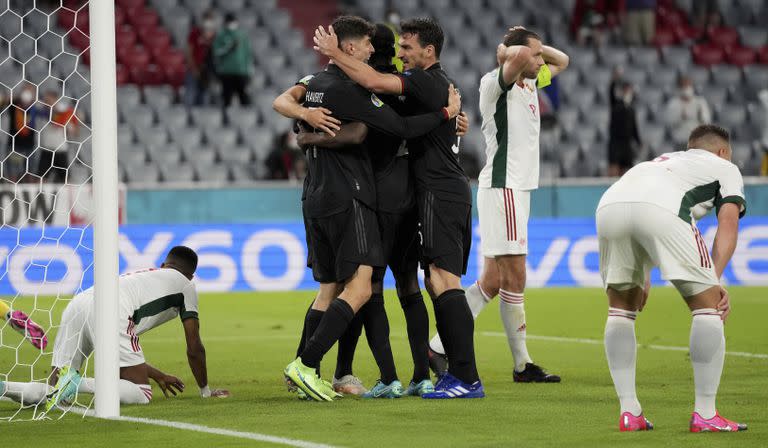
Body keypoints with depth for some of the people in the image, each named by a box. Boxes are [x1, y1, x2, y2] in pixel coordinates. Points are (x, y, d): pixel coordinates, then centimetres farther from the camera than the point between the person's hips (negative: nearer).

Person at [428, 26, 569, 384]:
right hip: (502, 187, -9)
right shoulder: (494, 83, -11)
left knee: (493, 281, 6)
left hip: (518, 189, 9)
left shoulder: (530, 83, 16)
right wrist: (510, 52, -9)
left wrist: (537, 48, 13)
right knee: (514, 277, -10)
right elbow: (521, 57, -32)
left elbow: (562, 61, 31)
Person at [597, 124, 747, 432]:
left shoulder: (663, 160, 46)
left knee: (621, 308, 23)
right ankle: (705, 415, 5)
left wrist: (643, 279, 48)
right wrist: (715, 280, 6)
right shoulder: (726, 168, 31)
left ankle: (629, 412, 18)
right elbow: (728, 224, 14)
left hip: (608, 205, 5)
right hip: (662, 208, -5)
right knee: (707, 305, 7)